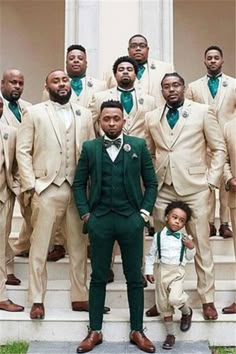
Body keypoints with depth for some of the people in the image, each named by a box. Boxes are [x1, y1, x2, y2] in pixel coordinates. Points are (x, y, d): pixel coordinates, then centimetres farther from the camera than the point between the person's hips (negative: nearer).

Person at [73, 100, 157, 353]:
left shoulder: (138, 146, 3)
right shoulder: (89, 148, 5)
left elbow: (151, 182, 6)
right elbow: (79, 184, 8)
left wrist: (144, 212, -2)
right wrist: (85, 214, -1)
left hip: (131, 219, 0)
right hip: (99, 220, 1)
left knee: (134, 277, 7)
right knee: (98, 277, 8)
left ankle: (137, 331, 20)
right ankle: (95, 331, 19)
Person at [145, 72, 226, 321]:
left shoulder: (203, 112, 2)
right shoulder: (152, 117, 11)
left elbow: (219, 149, 3)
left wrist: (211, 180, -5)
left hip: (194, 187, -3)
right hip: (162, 189, 3)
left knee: (201, 244, 4)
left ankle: (207, 300, 15)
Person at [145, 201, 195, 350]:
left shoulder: (185, 238, 1)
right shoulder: (159, 236, 0)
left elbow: (189, 258, 9)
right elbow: (151, 254, 8)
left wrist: (191, 247, -8)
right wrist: (149, 271, 2)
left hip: (177, 272, -2)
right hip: (162, 271, 2)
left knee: (174, 299, -24)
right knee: (164, 304, 8)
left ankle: (187, 312, 12)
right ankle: (170, 334, 22)